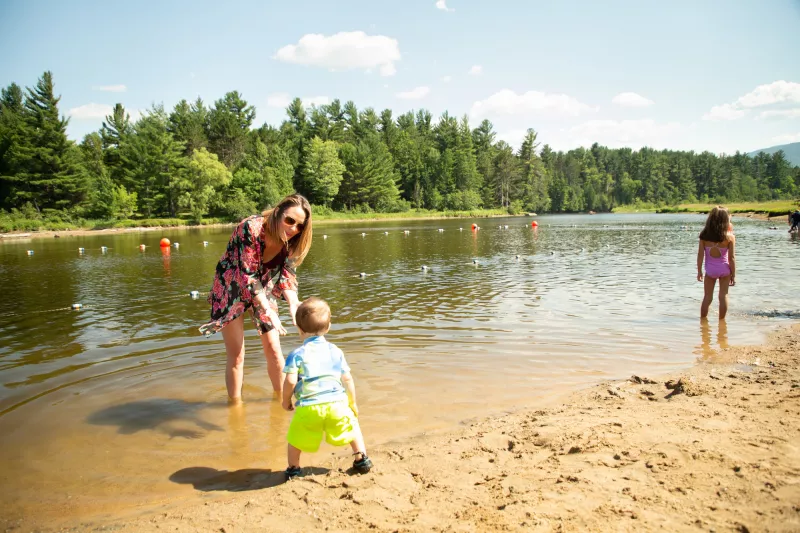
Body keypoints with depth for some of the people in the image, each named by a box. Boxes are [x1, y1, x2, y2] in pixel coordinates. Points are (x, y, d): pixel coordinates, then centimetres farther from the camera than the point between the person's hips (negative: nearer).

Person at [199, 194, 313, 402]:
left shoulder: (290, 242, -14)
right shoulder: (251, 229, -32)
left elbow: (287, 275, -11)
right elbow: (248, 275, -32)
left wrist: (293, 303, -30)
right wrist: (269, 311, -37)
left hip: (263, 291, 5)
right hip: (231, 290, -4)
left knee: (273, 349, 2)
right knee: (236, 356, -3)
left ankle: (280, 397, 21)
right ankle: (235, 404, 13)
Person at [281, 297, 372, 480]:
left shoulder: (297, 355, 1)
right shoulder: (336, 352, 10)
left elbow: (290, 381, -10)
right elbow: (347, 379, 10)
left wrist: (286, 400, 9)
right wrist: (352, 403, 22)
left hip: (308, 407, -2)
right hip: (336, 403, 3)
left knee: (296, 437, 20)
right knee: (352, 427, 27)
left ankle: (293, 468, 22)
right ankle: (361, 459, 28)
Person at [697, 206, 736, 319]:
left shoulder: (704, 235, -9)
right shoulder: (730, 237, -12)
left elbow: (700, 254, -5)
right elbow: (731, 257, -8)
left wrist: (699, 271, 5)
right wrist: (733, 275, 1)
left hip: (710, 269, 1)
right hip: (724, 269, -1)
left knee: (707, 296, 12)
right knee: (723, 295, 11)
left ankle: (703, 318, 18)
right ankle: (721, 319, 17)